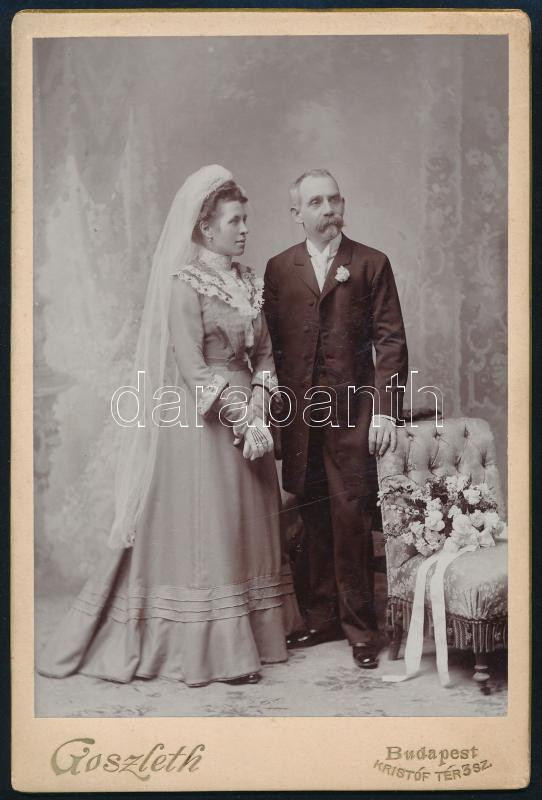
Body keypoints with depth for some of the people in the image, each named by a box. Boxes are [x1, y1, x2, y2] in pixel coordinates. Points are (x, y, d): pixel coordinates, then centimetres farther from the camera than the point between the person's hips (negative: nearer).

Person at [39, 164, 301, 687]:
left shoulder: (249, 281, 12)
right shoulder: (185, 282, -10)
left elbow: (263, 351, 12)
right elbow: (191, 366, -15)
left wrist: (259, 397, -6)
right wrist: (238, 417, -17)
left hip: (244, 413, 8)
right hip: (199, 418, -7)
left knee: (247, 523, 11)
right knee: (204, 528, -2)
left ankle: (251, 633, 22)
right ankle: (215, 651, 6)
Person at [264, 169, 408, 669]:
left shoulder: (372, 264, 5)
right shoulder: (278, 269, 11)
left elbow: (391, 341, 0)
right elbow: (270, 344, 10)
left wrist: (386, 411, -8)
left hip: (353, 411, -2)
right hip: (298, 416, 3)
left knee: (352, 521, -2)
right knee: (312, 522, 9)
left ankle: (360, 629, 11)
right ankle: (321, 618, 22)